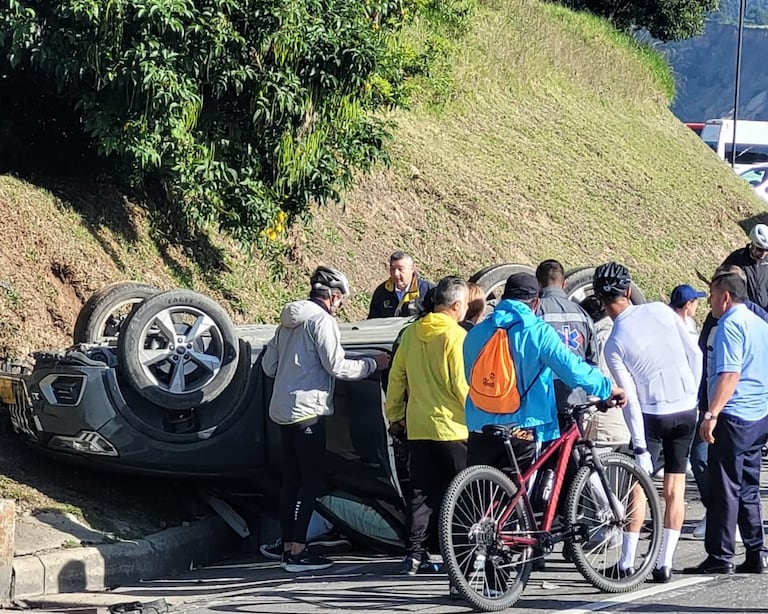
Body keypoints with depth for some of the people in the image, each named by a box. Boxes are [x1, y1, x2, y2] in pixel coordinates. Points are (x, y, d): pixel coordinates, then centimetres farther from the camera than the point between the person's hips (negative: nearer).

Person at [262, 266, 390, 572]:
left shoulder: (289, 320, 15)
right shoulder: (321, 320, -10)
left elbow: (268, 364, 18)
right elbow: (337, 366, -15)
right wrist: (373, 363, -3)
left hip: (283, 409, 9)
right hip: (307, 409, -9)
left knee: (292, 478, 12)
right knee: (312, 479, -6)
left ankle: (288, 547, 13)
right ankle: (297, 552, -9)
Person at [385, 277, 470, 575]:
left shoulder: (411, 333, 8)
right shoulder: (455, 335, -11)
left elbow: (396, 377, 13)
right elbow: (462, 385, -14)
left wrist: (395, 415, 23)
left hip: (418, 427, 6)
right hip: (451, 427, -6)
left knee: (421, 492, 10)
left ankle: (413, 553, 6)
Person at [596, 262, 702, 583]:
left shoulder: (614, 344, -12)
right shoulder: (660, 311, -4)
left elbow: (630, 399, -13)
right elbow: (695, 354, 1)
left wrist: (640, 445, -10)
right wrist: (692, 396, 13)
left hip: (653, 415, -3)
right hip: (686, 411, 3)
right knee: (675, 489, 8)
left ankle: (627, 563, 6)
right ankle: (665, 564, 7)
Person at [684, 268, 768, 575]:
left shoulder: (730, 325, -12)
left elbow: (730, 374, -21)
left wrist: (711, 415, -24)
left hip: (733, 417, -9)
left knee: (724, 489, -5)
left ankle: (720, 557, -4)